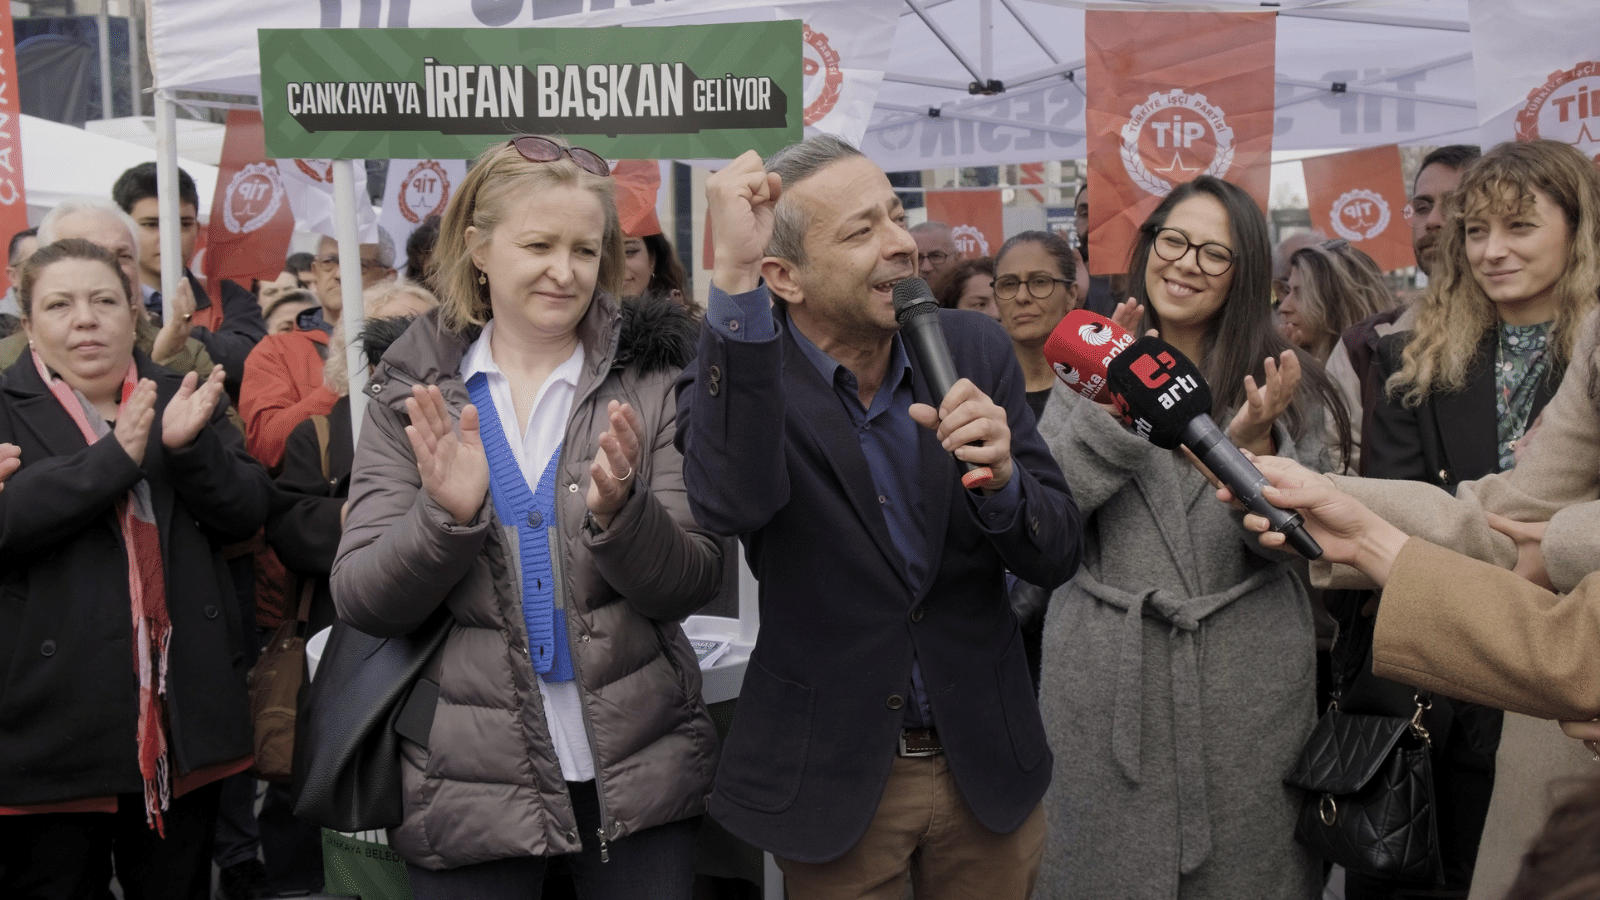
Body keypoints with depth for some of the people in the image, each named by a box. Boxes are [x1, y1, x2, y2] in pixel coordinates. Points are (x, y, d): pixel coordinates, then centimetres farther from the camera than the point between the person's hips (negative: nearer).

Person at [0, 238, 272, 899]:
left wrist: (187, 445, -17)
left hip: (184, 715, 3)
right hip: (57, 716, -3)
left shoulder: (182, 401, 10)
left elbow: (247, 511, 0)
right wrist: (115, 454, -25)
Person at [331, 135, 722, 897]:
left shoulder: (650, 384, -1)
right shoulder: (410, 395, 1)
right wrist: (445, 515, -21)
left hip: (640, 775, 0)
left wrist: (620, 511, -23)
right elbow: (360, 601, -4)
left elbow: (693, 585, -4)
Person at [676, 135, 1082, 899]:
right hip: (832, 775, -3)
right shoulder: (740, 371, -13)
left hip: (987, 762, 3)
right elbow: (732, 503, -36)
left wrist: (1001, 477, -26)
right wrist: (733, 276, -37)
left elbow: (1055, 557, -4)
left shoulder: (973, 350, -5)